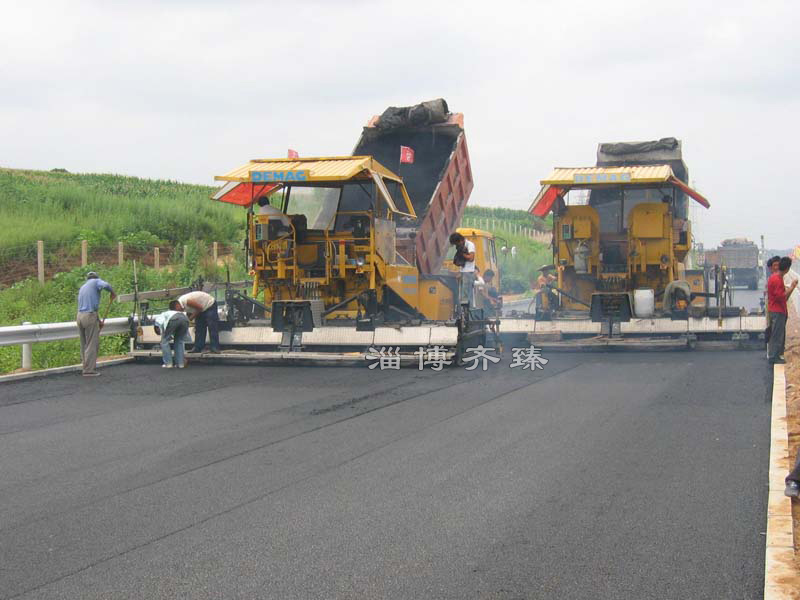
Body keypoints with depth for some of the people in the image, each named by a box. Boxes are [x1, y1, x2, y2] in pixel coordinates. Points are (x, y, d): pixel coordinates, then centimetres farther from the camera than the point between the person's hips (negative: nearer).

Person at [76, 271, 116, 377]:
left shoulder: (82, 287, 25)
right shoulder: (96, 281, 5)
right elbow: (105, 285, -18)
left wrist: (98, 321, 29)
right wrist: (113, 292, 2)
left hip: (80, 316, 7)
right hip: (90, 316, -7)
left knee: (84, 345, 12)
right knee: (92, 344, -5)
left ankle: (87, 368, 15)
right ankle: (89, 370, -7)